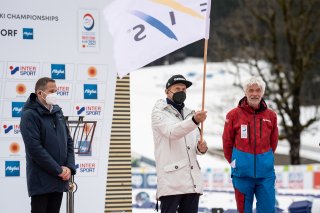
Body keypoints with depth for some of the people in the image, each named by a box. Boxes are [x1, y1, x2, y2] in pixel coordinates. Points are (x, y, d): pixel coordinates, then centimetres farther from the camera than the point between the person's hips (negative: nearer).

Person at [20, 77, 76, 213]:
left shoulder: (57, 112, 13)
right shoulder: (30, 115, -9)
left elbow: (69, 141, 16)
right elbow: (34, 148, -17)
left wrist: (69, 167, -1)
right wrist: (58, 170, -15)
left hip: (59, 180, 6)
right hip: (41, 180, -6)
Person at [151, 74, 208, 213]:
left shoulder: (189, 114, 23)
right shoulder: (159, 112, 2)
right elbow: (172, 132, -18)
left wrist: (201, 148, -3)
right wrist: (194, 121, -34)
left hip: (193, 181, 6)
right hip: (171, 180, -6)